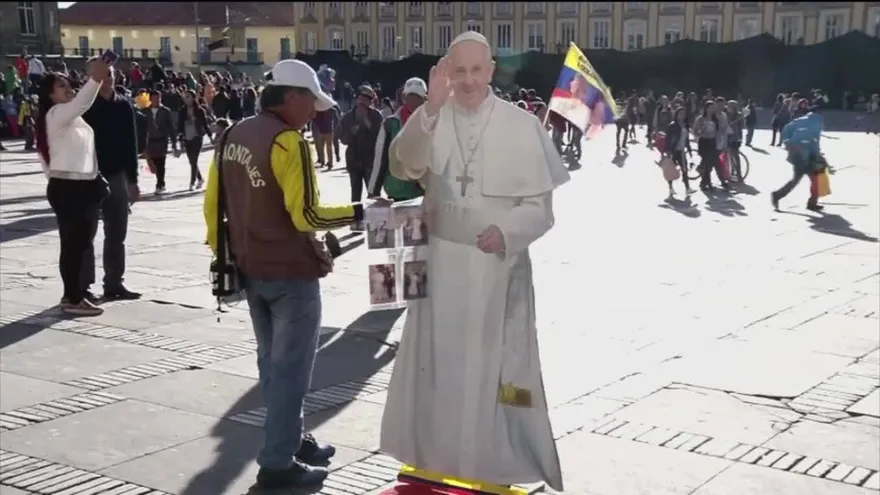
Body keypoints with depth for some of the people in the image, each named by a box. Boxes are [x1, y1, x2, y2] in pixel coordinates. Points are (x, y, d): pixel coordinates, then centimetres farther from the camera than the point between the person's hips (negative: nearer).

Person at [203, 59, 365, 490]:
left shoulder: (231, 137, 7)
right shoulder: (286, 141, -17)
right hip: (291, 273, -8)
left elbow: (212, 204, 11)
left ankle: (290, 439, 33)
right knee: (290, 369, 0)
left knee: (272, 363, 19)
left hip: (251, 269, 8)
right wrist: (359, 212, -11)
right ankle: (278, 463, 5)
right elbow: (305, 216, -22)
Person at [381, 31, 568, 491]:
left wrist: (506, 231, -25)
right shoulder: (431, 120, -1)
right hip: (440, 263, 2)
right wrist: (431, 107, -34)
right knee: (439, 363, 12)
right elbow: (403, 167, -21)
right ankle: (437, 458, 27)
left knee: (496, 366, 5)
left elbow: (540, 205, -6)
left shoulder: (522, 126, -7)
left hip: (499, 266, -2)